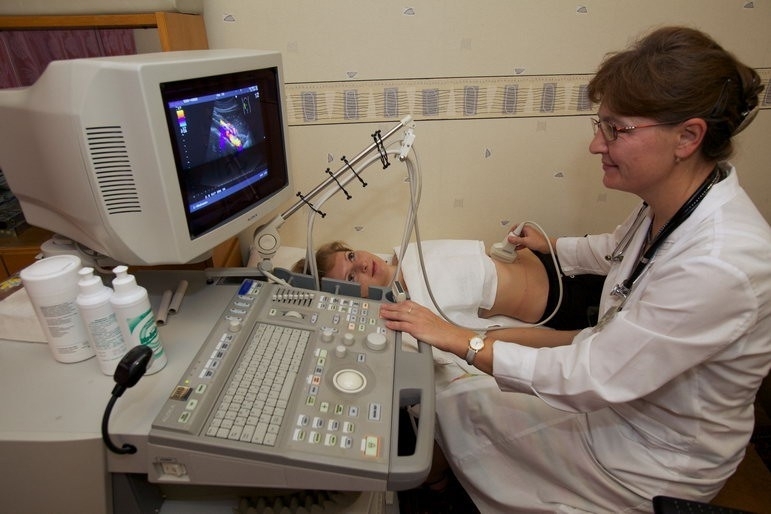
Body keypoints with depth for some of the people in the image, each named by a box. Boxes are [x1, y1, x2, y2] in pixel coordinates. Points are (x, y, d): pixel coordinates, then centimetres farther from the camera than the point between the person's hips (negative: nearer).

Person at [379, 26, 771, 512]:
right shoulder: (673, 201, -9)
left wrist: (463, 341, -28)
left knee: (453, 402, -5)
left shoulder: (720, 263, -37)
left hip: (655, 460, -7)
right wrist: (552, 246, 29)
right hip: (621, 382, 7)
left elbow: (591, 378, -32)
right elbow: (619, 249, 15)